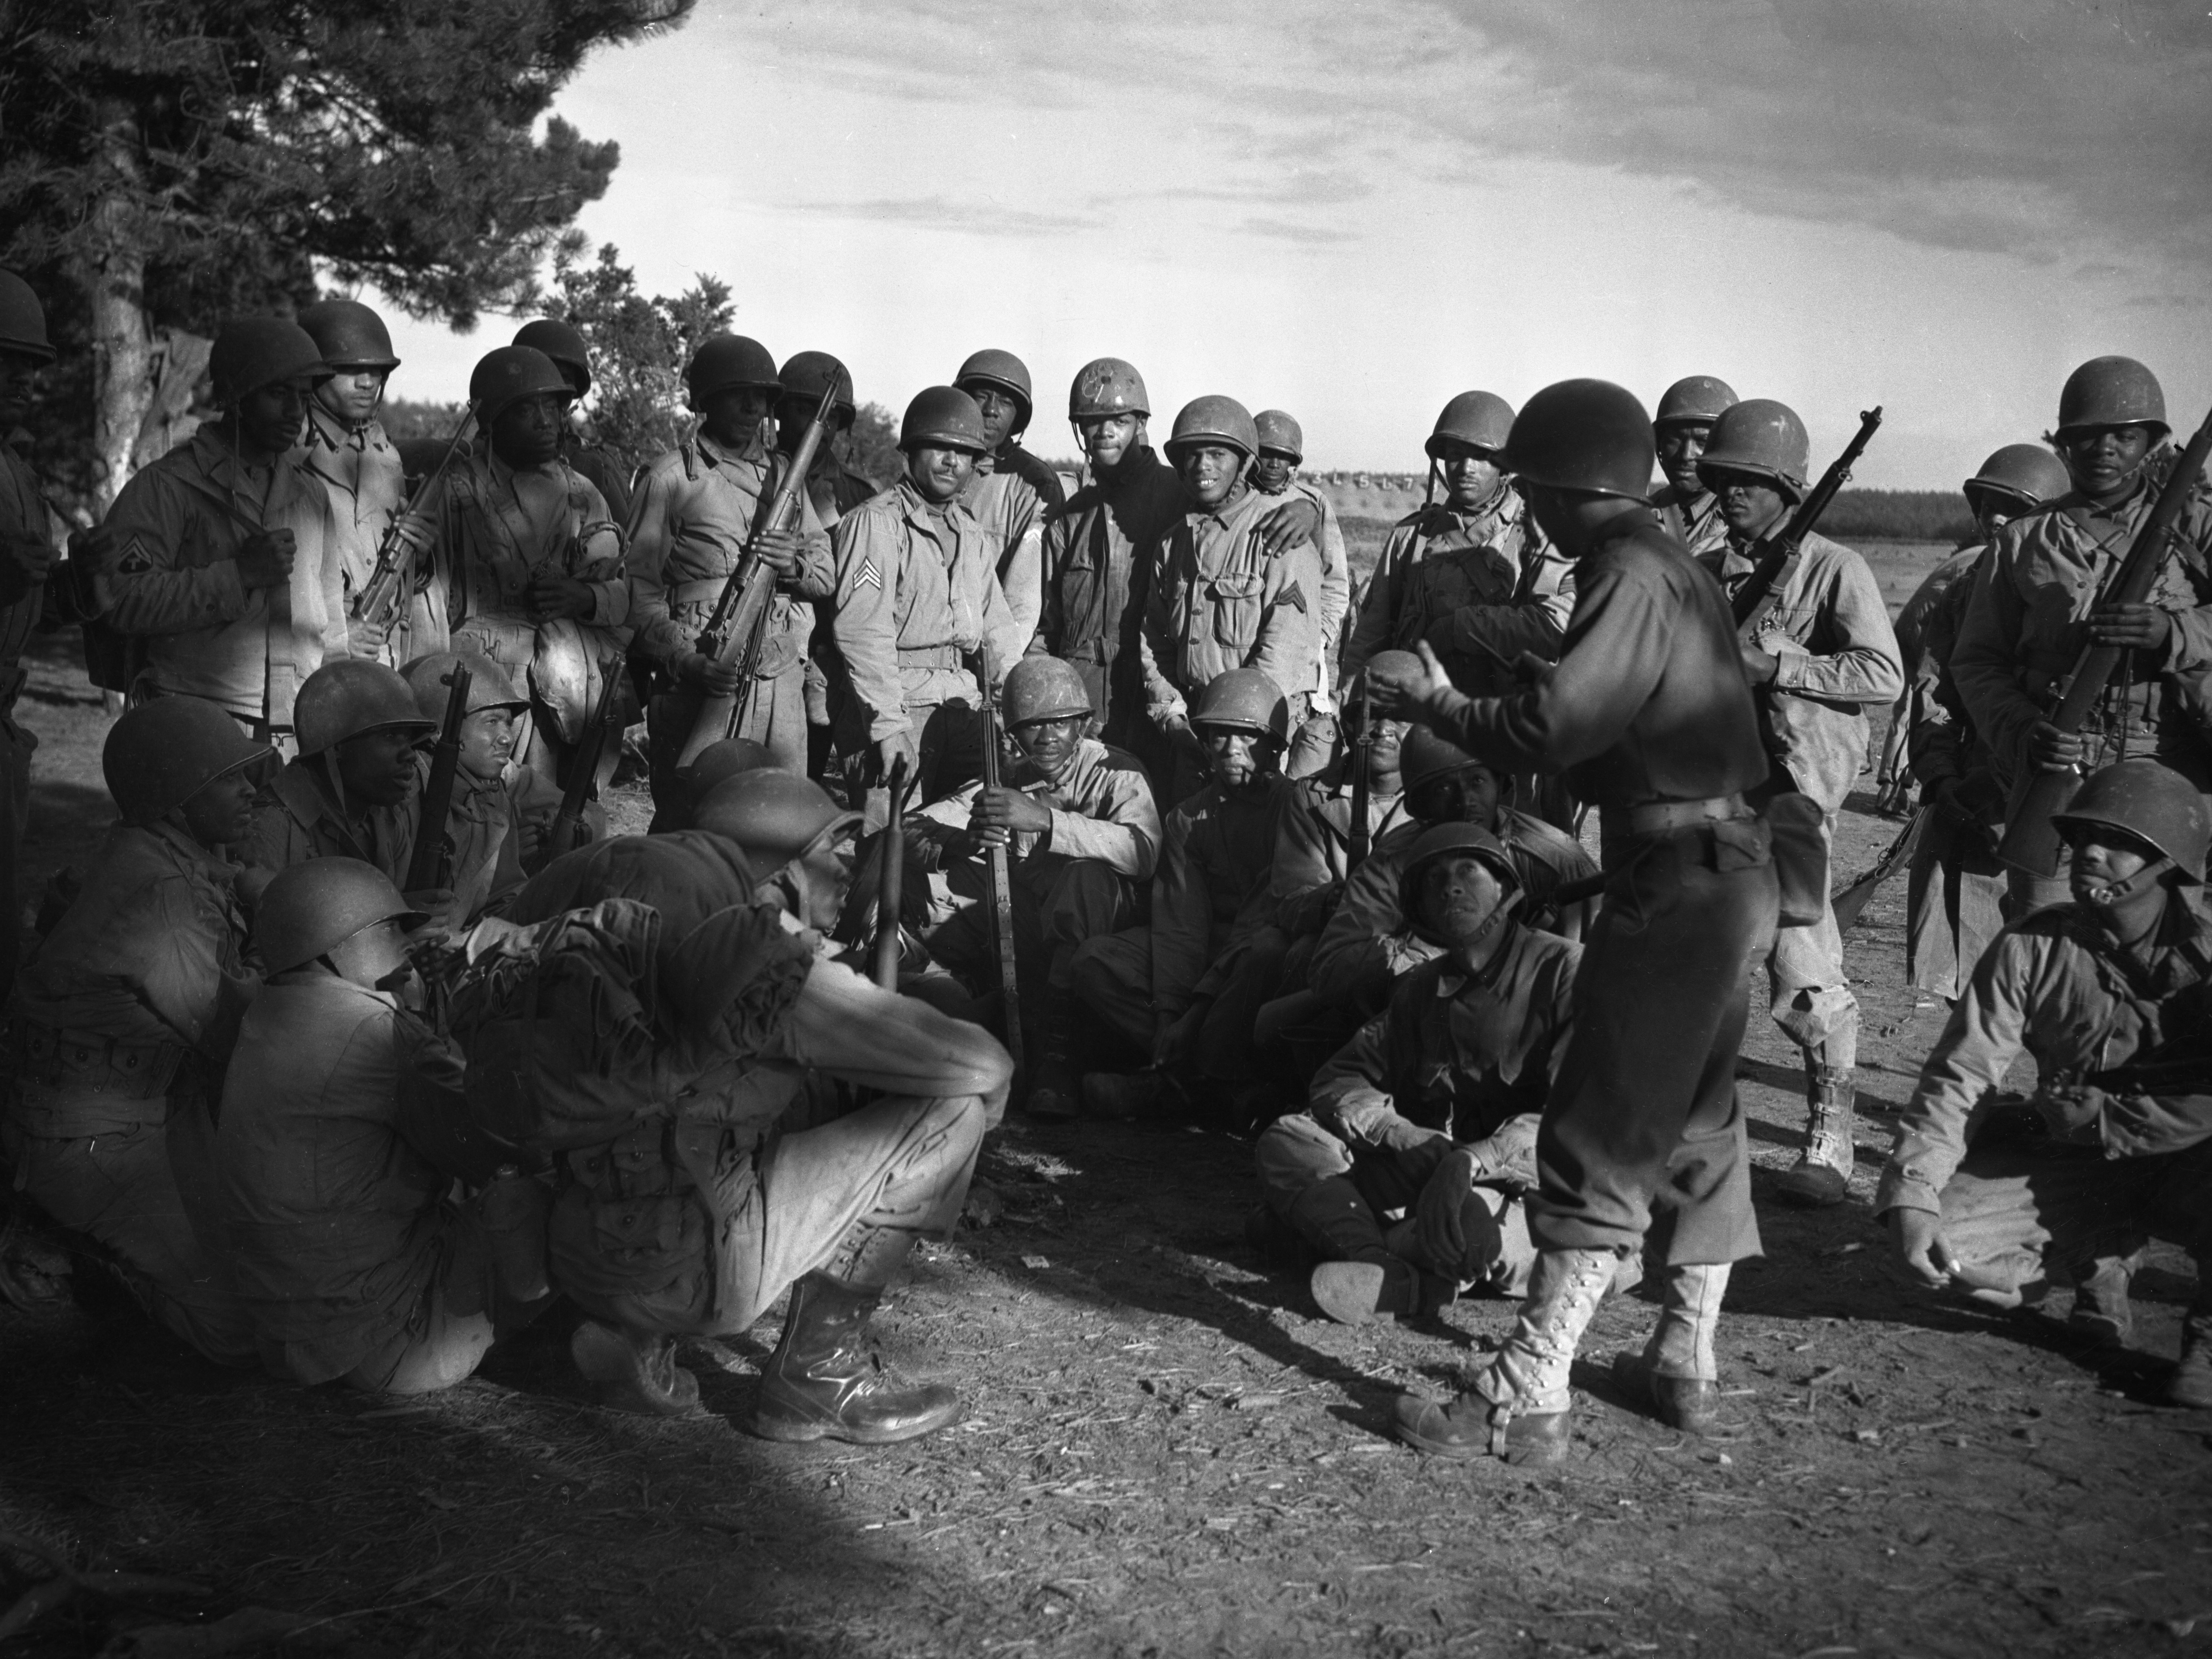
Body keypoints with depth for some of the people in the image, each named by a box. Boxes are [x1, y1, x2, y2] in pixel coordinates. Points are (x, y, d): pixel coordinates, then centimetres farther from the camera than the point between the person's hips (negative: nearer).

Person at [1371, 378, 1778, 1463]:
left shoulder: (1631, 577, -15)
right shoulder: (1676, 568, 16)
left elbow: (1554, 728, -24)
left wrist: (1439, 707, -10)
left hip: (1677, 881, -10)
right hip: (1731, 873, 10)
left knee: (1597, 1143, -8)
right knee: (1698, 1120, 17)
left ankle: (1526, 1400, -4)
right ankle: (1686, 1364, 28)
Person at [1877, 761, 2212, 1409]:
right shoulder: (2032, 949, -9)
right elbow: (1958, 1077, -10)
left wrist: (2091, 1113, -20)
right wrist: (1912, 1196, -22)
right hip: (2074, 1170, 2)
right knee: (1940, 1236, -23)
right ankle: (2099, 1259, 8)